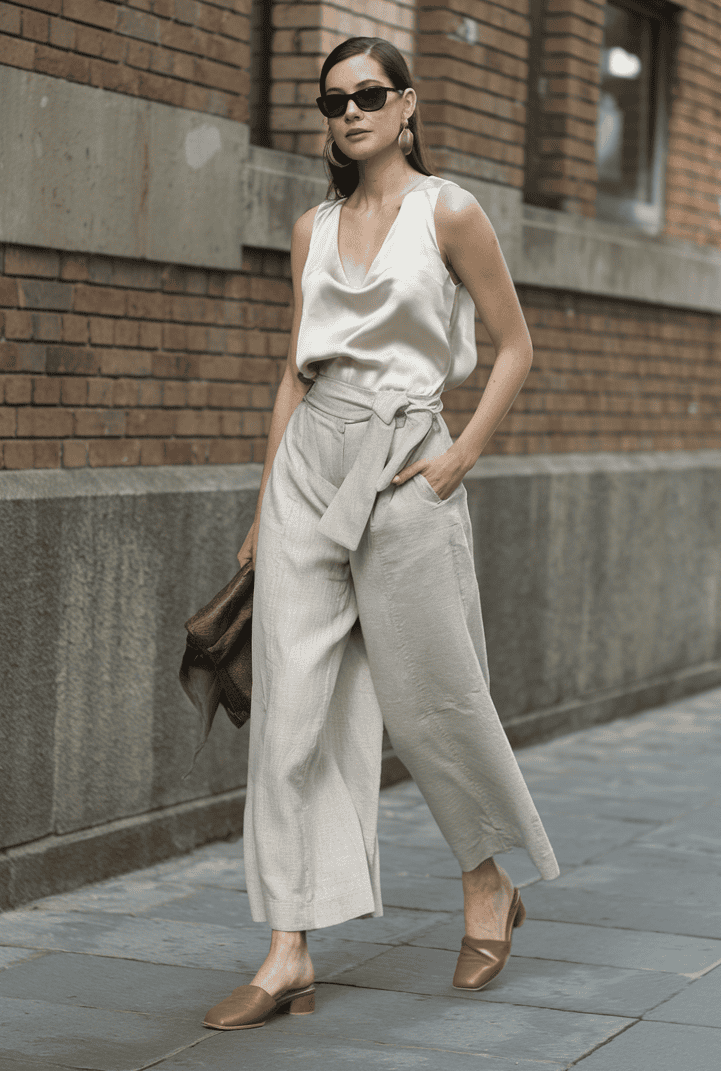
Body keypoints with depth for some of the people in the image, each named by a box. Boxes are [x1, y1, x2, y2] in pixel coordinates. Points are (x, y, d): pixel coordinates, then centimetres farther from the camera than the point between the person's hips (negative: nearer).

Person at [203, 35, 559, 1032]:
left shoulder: (449, 213, -1)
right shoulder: (314, 228, 13)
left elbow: (514, 347, 2)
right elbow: (298, 367, 15)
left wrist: (460, 456, -9)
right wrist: (268, 503, 12)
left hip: (401, 466, -4)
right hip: (308, 462, 4)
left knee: (429, 698, 3)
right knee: (293, 705, -3)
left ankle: (490, 886, 30)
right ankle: (290, 955, -2)